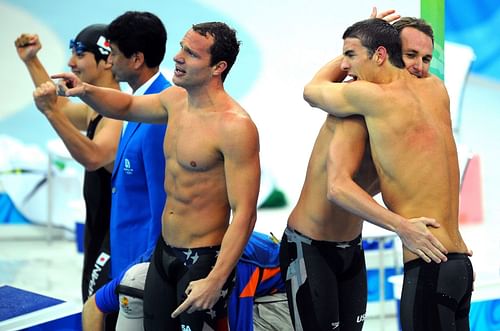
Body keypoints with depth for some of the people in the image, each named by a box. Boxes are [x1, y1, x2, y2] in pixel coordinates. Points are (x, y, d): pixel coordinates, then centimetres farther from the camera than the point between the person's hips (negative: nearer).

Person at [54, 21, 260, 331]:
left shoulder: (236, 127, -22)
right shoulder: (176, 99, 2)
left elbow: (244, 214, -23)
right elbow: (127, 107, 23)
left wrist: (215, 281, -28)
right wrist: (86, 91, 2)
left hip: (203, 259, -8)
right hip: (163, 251, 8)